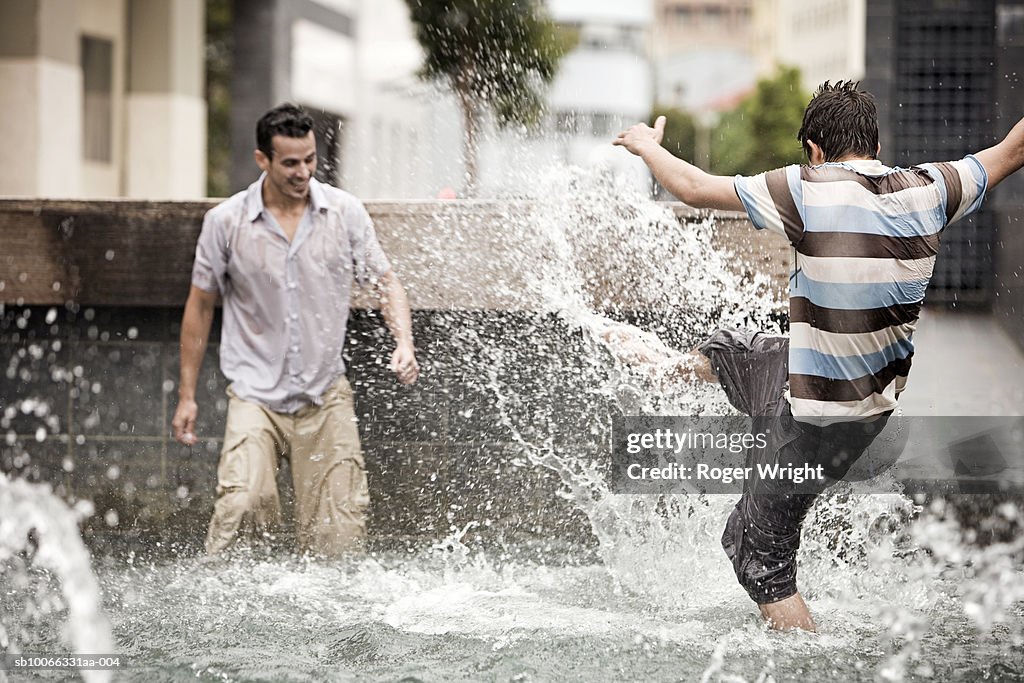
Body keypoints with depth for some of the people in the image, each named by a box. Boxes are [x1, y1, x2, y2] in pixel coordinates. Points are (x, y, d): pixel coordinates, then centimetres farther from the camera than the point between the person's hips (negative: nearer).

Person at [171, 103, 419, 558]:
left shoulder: (345, 212, 0)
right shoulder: (225, 221, -3)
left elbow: (386, 282, 7)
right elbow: (200, 304, 7)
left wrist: (404, 342, -12)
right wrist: (187, 394, 8)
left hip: (326, 397, 2)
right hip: (255, 394, -2)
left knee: (339, 530, -1)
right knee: (242, 502, -23)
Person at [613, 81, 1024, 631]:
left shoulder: (809, 191, -23)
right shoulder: (927, 190, -8)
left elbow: (693, 189, -15)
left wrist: (646, 146, 5)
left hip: (821, 414, -7)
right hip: (880, 391, 8)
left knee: (760, 553, 7)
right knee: (726, 350, 31)